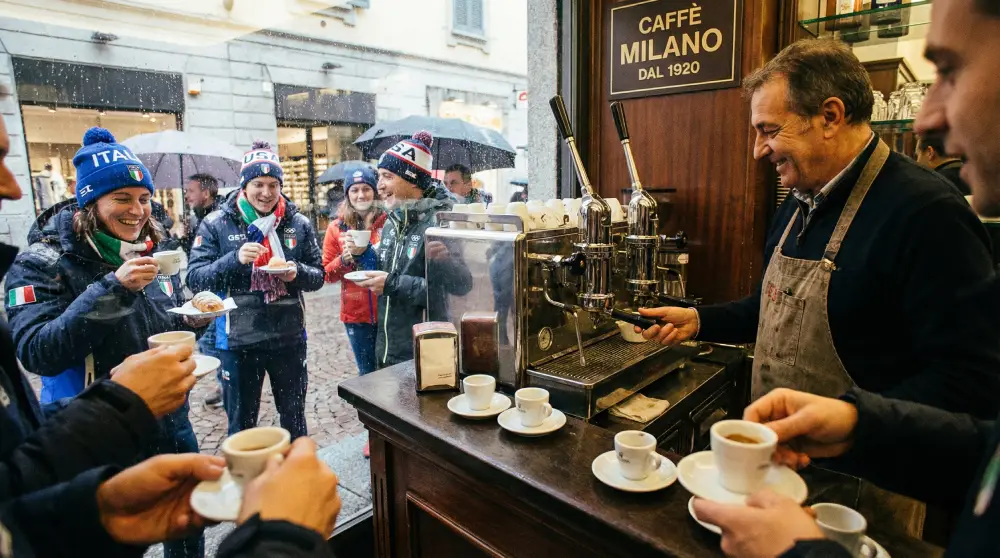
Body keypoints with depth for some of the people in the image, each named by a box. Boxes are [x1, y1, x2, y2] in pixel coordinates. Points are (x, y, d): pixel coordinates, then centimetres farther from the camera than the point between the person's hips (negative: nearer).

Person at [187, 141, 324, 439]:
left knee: (294, 419, 18)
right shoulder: (216, 224, -3)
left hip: (289, 337, 2)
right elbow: (195, 278, -8)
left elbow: (318, 275, 5)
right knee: (241, 425, 15)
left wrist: (297, 272, -17)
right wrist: (236, 258, -24)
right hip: (238, 340, -1)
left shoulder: (299, 223, 1)